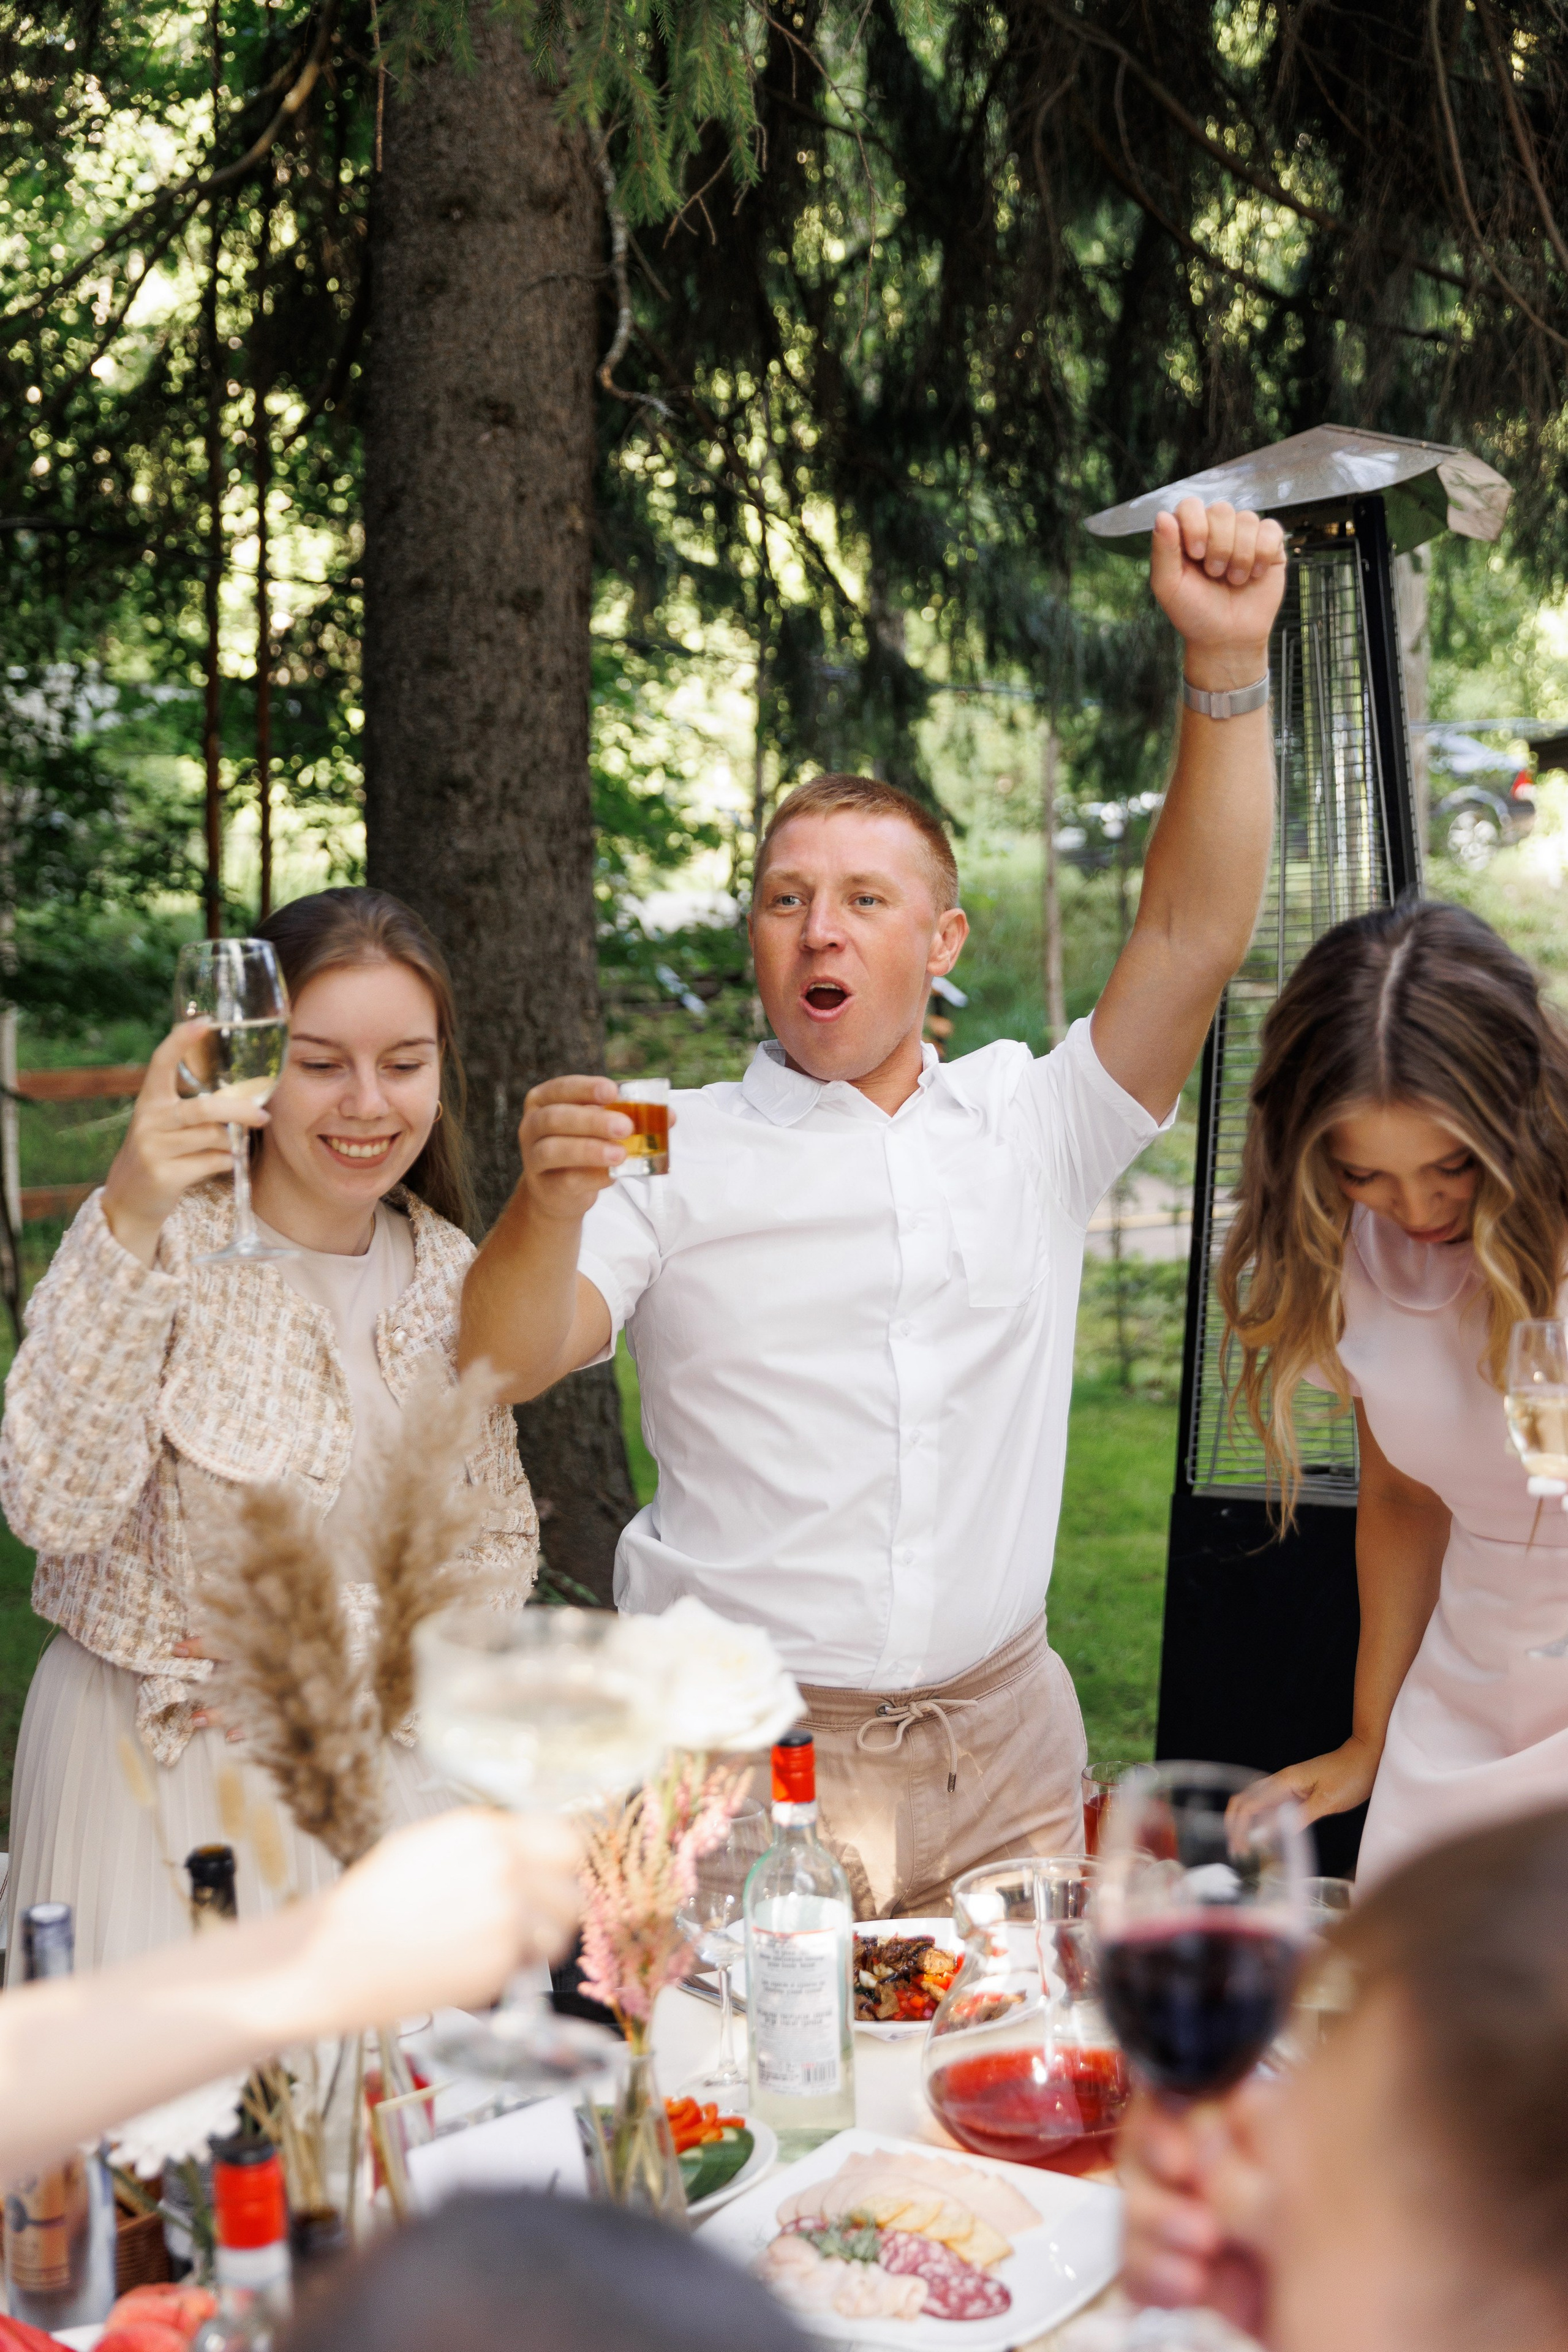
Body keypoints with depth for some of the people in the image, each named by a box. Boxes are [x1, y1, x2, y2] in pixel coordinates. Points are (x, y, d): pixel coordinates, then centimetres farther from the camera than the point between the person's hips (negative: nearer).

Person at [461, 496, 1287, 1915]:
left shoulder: (1031, 1124, 10)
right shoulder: (677, 1155, 2)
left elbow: (1194, 938, -1)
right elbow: (501, 1370, -9)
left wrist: (1228, 663, -10)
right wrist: (552, 1207, -29)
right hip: (741, 1747, -2)